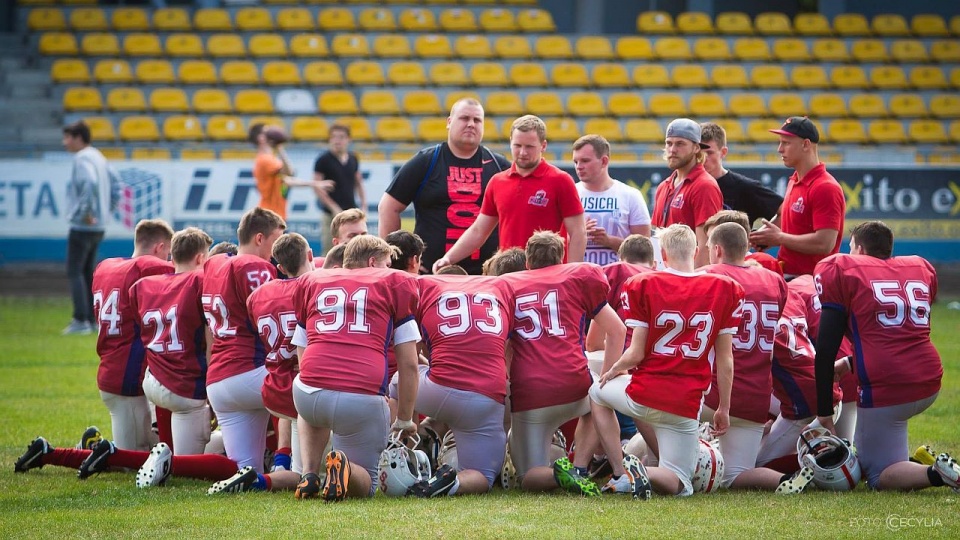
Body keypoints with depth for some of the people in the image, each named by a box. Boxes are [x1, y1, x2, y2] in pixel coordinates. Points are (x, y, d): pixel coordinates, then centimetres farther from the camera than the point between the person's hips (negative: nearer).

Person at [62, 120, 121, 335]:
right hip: (99, 226, 9)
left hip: (82, 226, -9)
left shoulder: (82, 159, -14)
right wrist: (108, 209, 15)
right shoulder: (98, 157, 15)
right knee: (88, 272, 16)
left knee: (74, 272, -6)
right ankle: (91, 319, 17)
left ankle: (81, 320, -11)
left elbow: (90, 183, -31)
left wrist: (86, 211, -24)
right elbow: (115, 183, 20)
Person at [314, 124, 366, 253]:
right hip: (331, 213, -5)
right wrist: (333, 207, -14)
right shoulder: (324, 160, -6)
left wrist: (363, 205, 7)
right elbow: (317, 187, -9)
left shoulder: (353, 159, 8)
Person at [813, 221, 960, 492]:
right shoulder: (922, 269, 18)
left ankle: (936, 474, -21)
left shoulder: (842, 269, 2)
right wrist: (852, 364, 36)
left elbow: (826, 349, -2)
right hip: (930, 382, 7)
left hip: (885, 387, -7)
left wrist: (824, 411, 0)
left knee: (879, 476, 4)